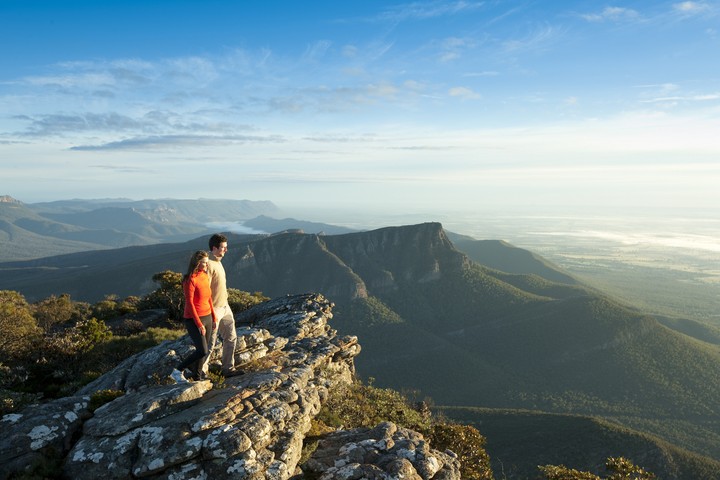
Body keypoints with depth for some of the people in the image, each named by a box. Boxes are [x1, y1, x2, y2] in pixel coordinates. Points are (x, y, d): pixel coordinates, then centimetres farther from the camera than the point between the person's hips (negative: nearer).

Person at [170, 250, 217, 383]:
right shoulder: (190, 280, -19)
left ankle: (197, 377, 25)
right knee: (202, 351, -10)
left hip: (207, 317, 8)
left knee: (205, 351, 10)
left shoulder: (205, 277, 6)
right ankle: (178, 371, 8)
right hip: (194, 320, -8)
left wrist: (214, 317, 12)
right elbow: (189, 303, -20)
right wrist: (199, 324, -20)